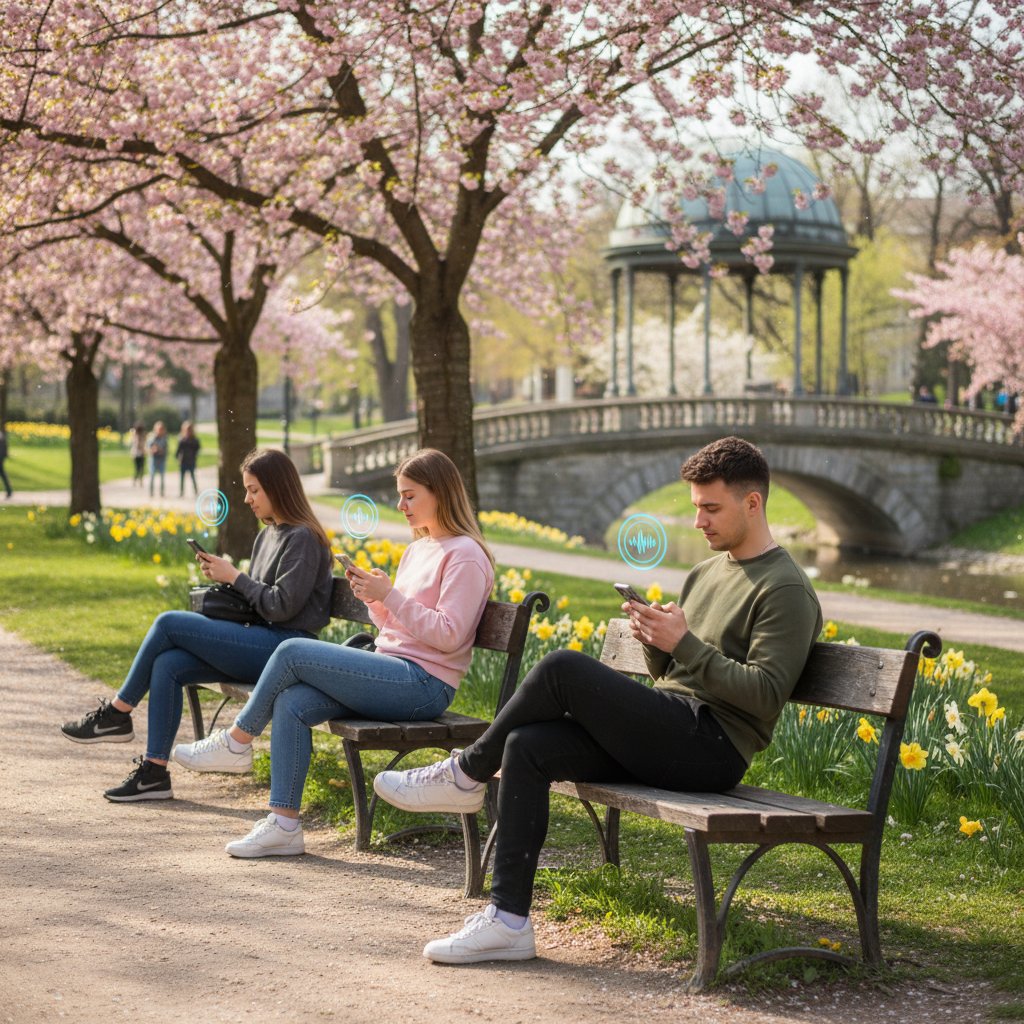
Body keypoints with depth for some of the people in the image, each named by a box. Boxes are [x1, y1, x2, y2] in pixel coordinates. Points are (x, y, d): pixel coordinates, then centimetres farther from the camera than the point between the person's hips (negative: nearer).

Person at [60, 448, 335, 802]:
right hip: (262, 644, 9)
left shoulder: (302, 539, -9)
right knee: (167, 664, -12)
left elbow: (282, 606, -16)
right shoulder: (267, 536, 20)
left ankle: (117, 714, -1)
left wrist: (234, 576, -9)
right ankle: (154, 771, -11)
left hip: (284, 646, -9)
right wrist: (222, 577, 3)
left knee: (168, 623, -15)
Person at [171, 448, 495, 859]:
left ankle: (235, 742, 2)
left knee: (293, 652, -17)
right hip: (394, 674, 9)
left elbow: (448, 635, -16)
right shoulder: (416, 550, 20)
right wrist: (372, 598, 2)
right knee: (291, 703, -14)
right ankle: (283, 825, -15)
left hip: (424, 684, -9)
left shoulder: (465, 555, -9)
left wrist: (389, 595, -18)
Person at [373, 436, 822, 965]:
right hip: (665, 733, 9)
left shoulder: (786, 589, -6)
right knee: (527, 746, -14)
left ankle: (466, 774, 0)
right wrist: (655, 638, 2)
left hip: (712, 746, -9)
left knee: (563, 667, -23)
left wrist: (685, 643, -17)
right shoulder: (706, 572, 22)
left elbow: (765, 694, -16)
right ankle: (507, 920, -15)